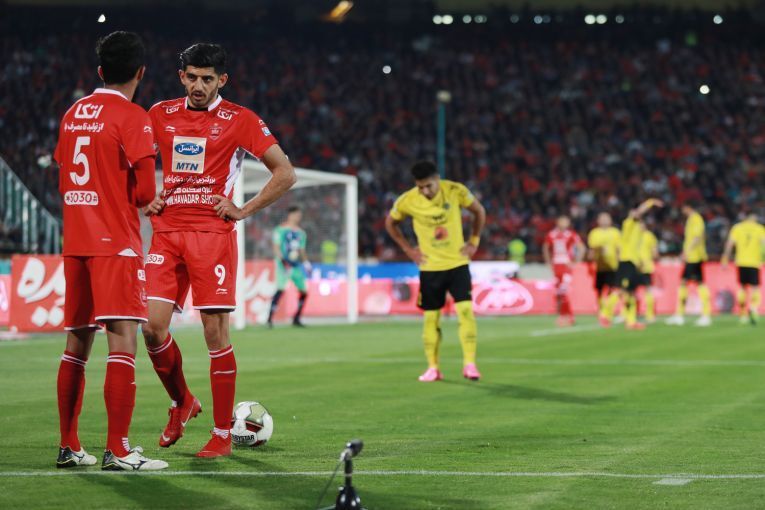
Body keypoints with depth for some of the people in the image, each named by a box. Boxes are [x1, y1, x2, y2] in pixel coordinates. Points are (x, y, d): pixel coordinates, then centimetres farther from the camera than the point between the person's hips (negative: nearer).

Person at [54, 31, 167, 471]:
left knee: (77, 343, 12)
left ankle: (69, 447, 16)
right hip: (117, 244, -7)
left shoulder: (72, 114, 12)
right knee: (123, 339, -9)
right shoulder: (132, 117, -9)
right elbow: (144, 194, -11)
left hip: (75, 244, 7)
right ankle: (118, 451, -14)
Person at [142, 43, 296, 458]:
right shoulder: (161, 115, 11)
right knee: (153, 325, -5)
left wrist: (245, 210, -4)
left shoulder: (240, 120, 0)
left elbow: (285, 174, 1)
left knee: (215, 333, -5)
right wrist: (147, 200, 9)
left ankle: (222, 434, 3)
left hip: (212, 232, -4)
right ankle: (181, 403, 22)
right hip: (167, 231, 4)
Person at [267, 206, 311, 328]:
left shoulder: (301, 232, 17)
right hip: (284, 265, -7)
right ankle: (270, 318, -22)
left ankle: (296, 319, 20)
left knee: (304, 292, 6)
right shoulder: (281, 229, -5)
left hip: (296, 265, 7)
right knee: (280, 289, -22)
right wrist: (283, 261, -21)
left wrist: (306, 262, 10)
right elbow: (276, 247, -9)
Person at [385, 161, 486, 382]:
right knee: (430, 317, 4)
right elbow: (390, 223, 8)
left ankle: (469, 364, -10)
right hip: (430, 268, 1)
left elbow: (479, 211, 6)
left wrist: (474, 242, 2)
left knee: (466, 310, -14)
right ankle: (433, 368, 14)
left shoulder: (456, 191, -13)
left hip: (458, 263, -1)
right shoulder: (407, 201, -13)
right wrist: (408, 249, 1)